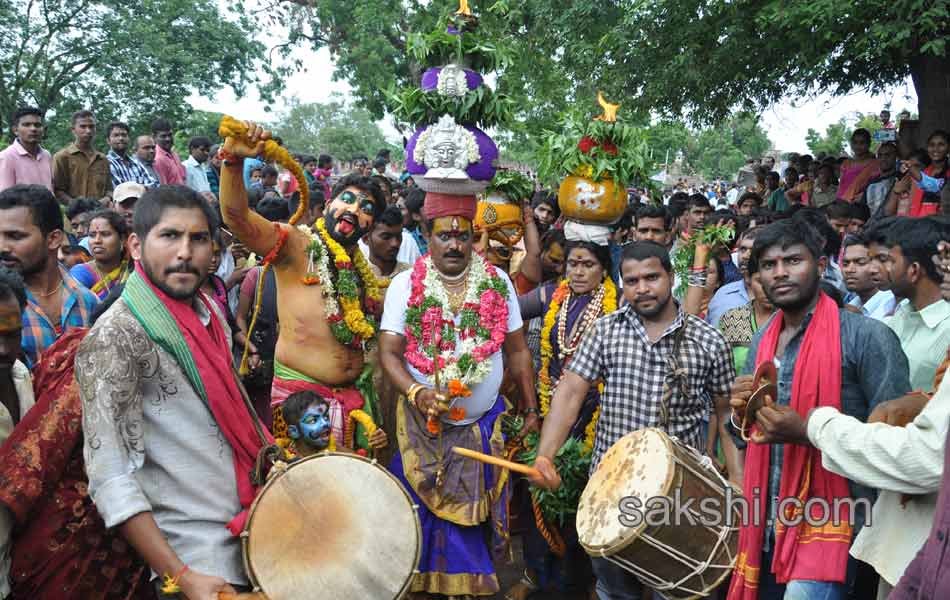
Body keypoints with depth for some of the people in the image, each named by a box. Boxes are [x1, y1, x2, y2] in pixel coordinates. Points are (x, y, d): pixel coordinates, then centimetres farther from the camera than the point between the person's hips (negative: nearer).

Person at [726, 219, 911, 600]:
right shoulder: (761, 342, 8)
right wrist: (741, 410, -3)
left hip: (829, 525, -6)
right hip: (765, 525, 6)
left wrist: (807, 431, -23)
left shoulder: (866, 336, -12)